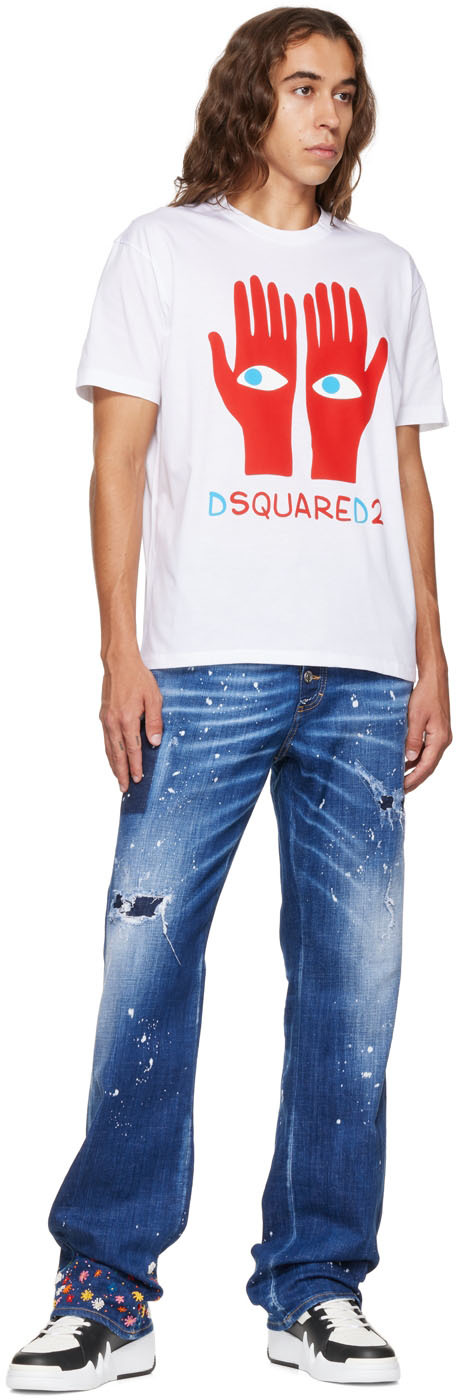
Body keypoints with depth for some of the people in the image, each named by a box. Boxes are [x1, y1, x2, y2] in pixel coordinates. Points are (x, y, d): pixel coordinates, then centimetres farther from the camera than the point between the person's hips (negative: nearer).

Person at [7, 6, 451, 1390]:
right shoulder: (164, 250, 10)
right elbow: (119, 458, 4)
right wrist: (122, 650, -6)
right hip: (208, 665, -3)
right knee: (147, 965, -6)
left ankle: (318, 1289, 12)